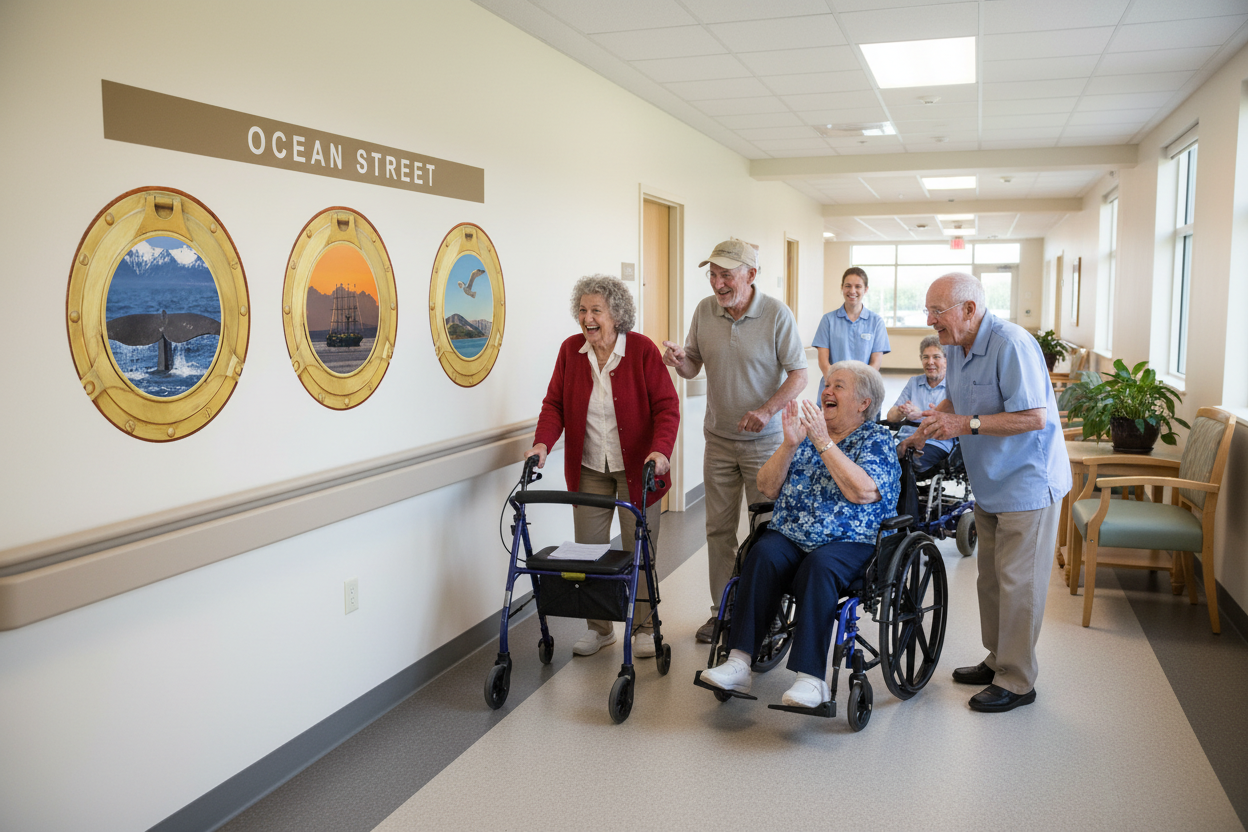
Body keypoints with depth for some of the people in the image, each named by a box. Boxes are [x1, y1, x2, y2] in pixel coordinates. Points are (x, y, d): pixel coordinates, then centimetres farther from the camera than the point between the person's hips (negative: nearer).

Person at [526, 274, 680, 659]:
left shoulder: (642, 349, -10)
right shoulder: (570, 350, 1)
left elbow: (666, 406, -11)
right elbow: (555, 403, 2)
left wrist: (660, 450, -26)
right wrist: (542, 443, -15)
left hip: (636, 468, -3)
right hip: (588, 469, 3)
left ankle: (645, 627, 22)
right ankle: (599, 628, 22)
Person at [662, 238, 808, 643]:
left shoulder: (776, 314, -12)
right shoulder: (705, 310, 1)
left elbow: (798, 375, -10)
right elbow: (693, 366, 8)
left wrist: (767, 410, -24)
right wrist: (679, 360, -16)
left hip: (764, 440, -4)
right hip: (718, 438, 4)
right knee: (719, 528, 10)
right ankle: (722, 610, 22)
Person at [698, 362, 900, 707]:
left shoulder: (878, 439, 6)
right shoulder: (807, 430, 18)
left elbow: (861, 491, -15)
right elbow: (768, 487, 9)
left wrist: (823, 442, -14)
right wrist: (789, 445, -5)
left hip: (849, 543, -3)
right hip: (789, 536, 4)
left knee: (819, 565, -35)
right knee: (763, 554, -28)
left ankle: (811, 678, -35)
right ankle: (739, 663, -31)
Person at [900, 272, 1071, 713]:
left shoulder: (1011, 345, -23)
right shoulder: (956, 346, 6)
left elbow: (1034, 417, -27)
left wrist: (967, 425, -27)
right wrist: (927, 424, 9)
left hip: (1027, 483, -9)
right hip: (989, 484, 9)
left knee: (1017, 582, -2)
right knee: (990, 578, 16)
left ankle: (1017, 681, 10)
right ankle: (998, 660, 31)